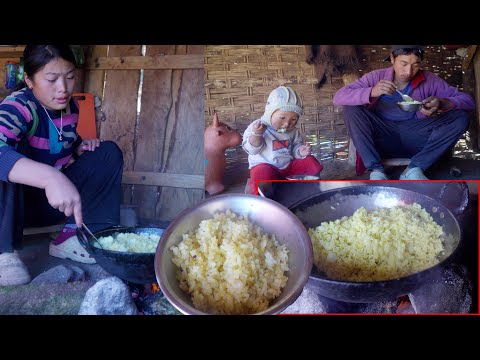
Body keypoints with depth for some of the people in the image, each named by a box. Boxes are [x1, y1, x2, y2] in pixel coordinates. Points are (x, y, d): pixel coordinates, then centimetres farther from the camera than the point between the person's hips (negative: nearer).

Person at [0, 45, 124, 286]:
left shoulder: (70, 107, -1)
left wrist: (80, 147, -2)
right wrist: (50, 177, -58)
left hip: (54, 202, 7)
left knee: (109, 153, -4)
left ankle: (73, 237, -13)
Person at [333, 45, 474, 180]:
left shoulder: (429, 80, 0)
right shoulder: (376, 77, -4)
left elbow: (468, 101, -1)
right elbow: (338, 97, -14)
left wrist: (442, 103, -24)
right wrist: (371, 92, -31)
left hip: (416, 143, 1)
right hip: (382, 141, -1)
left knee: (461, 117, -15)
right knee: (351, 109, -22)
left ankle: (413, 170, -20)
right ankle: (376, 170, -22)